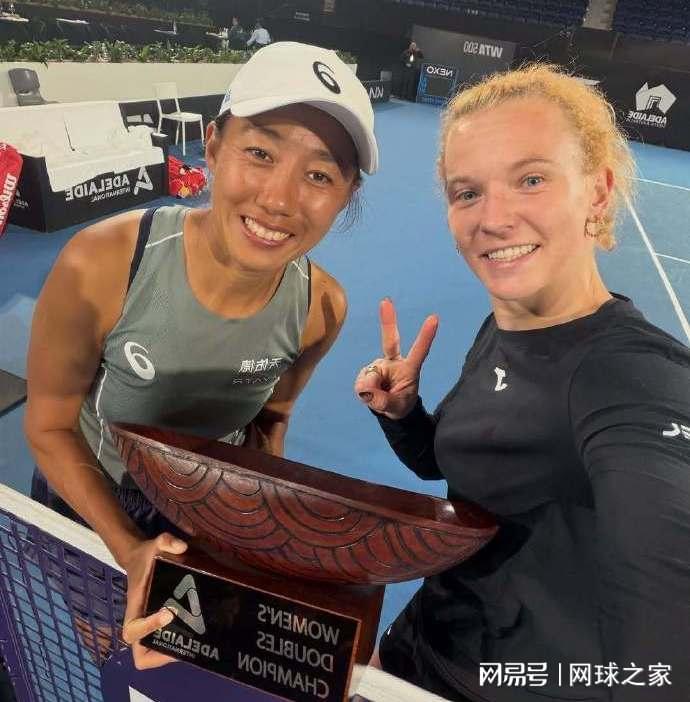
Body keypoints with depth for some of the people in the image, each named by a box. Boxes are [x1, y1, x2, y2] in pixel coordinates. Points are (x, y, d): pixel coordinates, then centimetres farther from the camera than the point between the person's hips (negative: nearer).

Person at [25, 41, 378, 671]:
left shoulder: (321, 308, -24)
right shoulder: (100, 266, -34)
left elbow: (269, 419, -5)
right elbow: (50, 425, -19)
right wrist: (128, 549, -26)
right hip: (85, 508, -1)